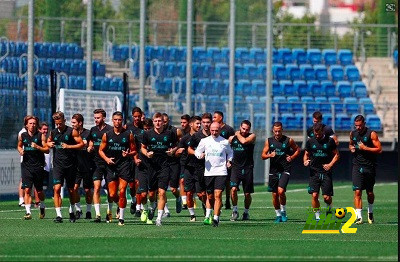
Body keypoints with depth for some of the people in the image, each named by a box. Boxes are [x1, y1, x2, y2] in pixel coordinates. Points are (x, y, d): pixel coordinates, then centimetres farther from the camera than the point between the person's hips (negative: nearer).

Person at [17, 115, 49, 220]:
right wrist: (20, 151, 1)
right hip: (26, 165, 1)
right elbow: (19, 146, 23)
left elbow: (47, 149, -3)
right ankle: (28, 212, -12)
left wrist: (37, 147, -19)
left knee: (39, 191, 9)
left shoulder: (41, 136, -2)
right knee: (27, 189, -11)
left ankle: (42, 208, 35)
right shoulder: (22, 136, 5)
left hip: (38, 166, -1)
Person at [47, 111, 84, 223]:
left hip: (70, 165, -2)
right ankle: (59, 215, -13)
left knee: (71, 190, 10)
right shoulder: (53, 132, 9)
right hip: (58, 165, 2)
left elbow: (82, 144, -5)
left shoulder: (72, 131, -3)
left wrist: (69, 146, -17)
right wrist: (49, 144, 3)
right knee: (57, 188, -12)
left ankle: (72, 212, 31)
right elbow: (48, 141, 27)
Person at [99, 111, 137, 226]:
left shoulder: (128, 134, 2)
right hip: (111, 166, 2)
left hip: (124, 165, -2)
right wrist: (106, 159, -6)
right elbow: (101, 150, 13)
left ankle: (121, 218, -4)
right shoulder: (107, 135, 6)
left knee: (122, 192, -12)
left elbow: (134, 151, 7)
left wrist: (128, 154, -15)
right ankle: (120, 204, 34)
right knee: (112, 195, 0)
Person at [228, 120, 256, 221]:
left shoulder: (252, 136, 0)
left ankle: (246, 212, 26)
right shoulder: (232, 138, 8)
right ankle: (235, 211, -4)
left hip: (247, 168, -1)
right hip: (236, 167, 1)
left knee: (247, 193, 6)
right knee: (233, 189, -18)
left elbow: (244, 141, -20)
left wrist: (238, 134, -3)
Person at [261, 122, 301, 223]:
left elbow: (297, 150, 14)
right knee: (274, 194, 5)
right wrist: (270, 155, -14)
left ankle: (283, 211, 0)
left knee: (281, 191, -20)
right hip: (273, 170, 3)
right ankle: (278, 215, 21)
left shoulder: (288, 140, 0)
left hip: (285, 170, -3)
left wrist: (292, 157, -4)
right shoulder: (269, 141, 5)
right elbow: (263, 155, 7)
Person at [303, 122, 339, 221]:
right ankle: (317, 216, 3)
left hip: (326, 172, -1)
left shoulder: (329, 141, 0)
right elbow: (306, 154, 16)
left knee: (327, 197, -5)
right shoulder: (310, 141, 5)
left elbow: (336, 154, 8)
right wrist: (305, 161, -7)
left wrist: (330, 164, -8)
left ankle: (329, 207, 28)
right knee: (314, 195, -10)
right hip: (314, 171, 1)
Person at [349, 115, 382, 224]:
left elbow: (379, 149, -11)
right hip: (357, 167, 2)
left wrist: (365, 148, -19)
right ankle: (359, 216, -14)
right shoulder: (353, 133, 7)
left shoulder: (371, 134, -8)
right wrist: (351, 148, 3)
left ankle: (370, 212, 36)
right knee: (357, 192, -11)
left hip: (369, 167, -2)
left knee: (370, 193, 10)